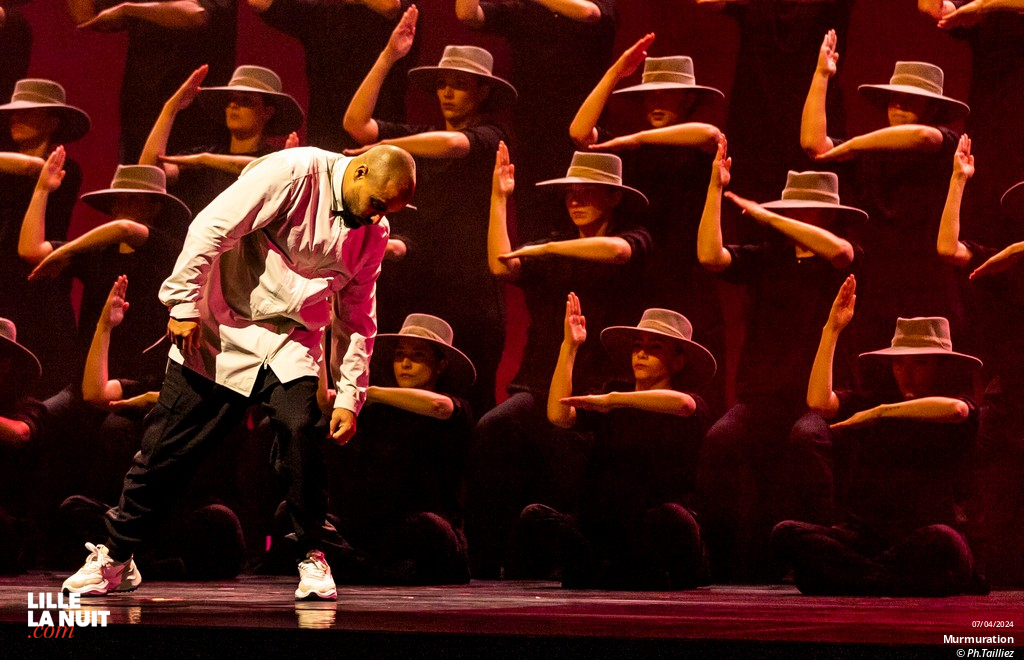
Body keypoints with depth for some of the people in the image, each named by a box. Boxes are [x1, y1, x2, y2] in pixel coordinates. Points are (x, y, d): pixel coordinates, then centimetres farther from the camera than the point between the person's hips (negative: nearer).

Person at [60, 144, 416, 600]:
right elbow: (212, 228, -17)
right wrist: (184, 304, -17)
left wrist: (349, 395, 5)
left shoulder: (374, 232, 3)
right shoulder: (295, 173, -16)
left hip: (293, 342, 3)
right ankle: (116, 558, 16)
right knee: (168, 443, -1)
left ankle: (313, 558, -5)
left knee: (299, 430, -22)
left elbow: (357, 318, 10)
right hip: (224, 328, -3)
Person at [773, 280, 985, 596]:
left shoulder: (962, 410, 7)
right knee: (786, 533, -23)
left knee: (942, 540, -39)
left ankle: (847, 576, -21)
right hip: (862, 535, 3)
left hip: (919, 539, -3)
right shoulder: (866, 404, 14)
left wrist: (881, 412, -16)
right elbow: (818, 401, -5)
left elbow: (954, 408, -18)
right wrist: (831, 330, 0)